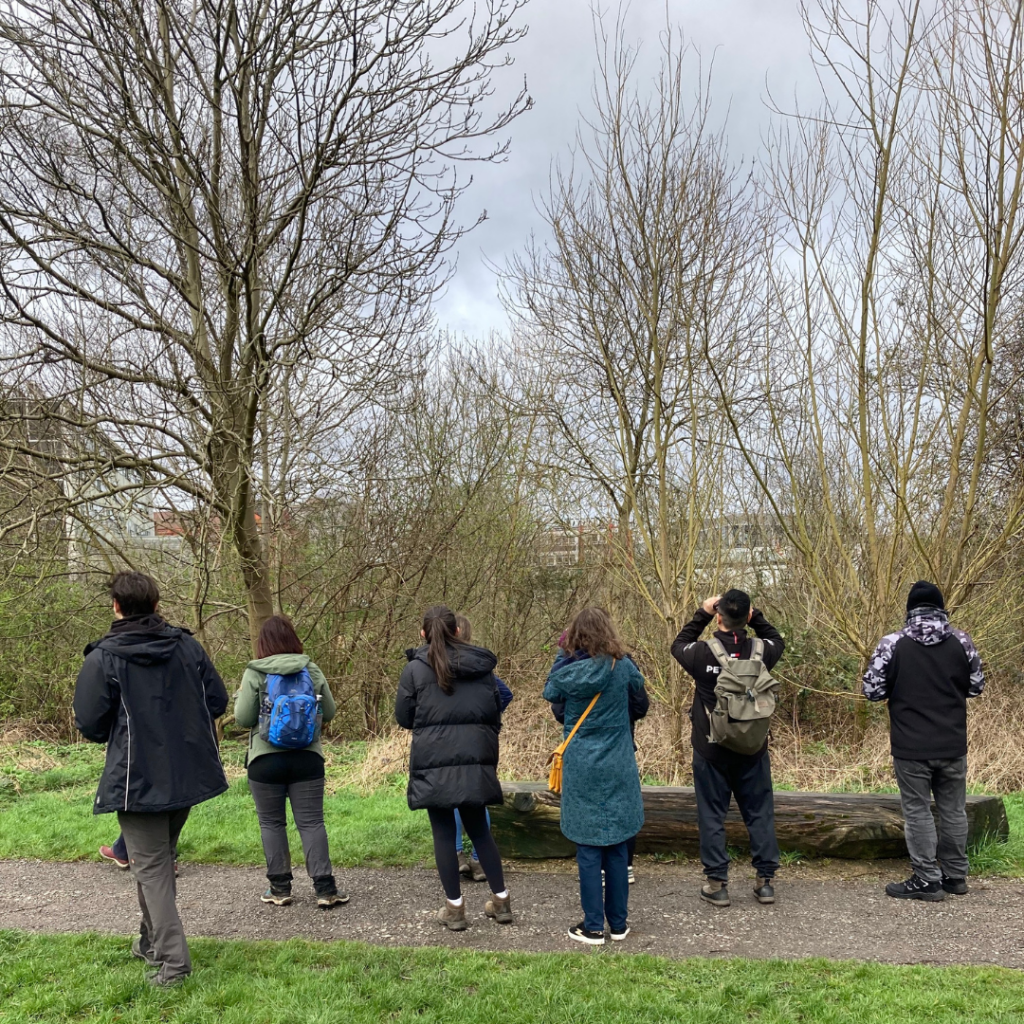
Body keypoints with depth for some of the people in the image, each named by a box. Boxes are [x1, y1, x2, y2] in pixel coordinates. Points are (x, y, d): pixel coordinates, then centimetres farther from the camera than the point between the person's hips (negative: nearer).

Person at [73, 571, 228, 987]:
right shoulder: (187, 645, 0)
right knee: (161, 858, 22)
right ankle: (152, 940, 34)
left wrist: (119, 731, 11)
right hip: (189, 774, 5)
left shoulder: (103, 657, -13)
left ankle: (172, 960, 0)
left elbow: (90, 723, -10)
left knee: (150, 866, 4)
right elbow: (218, 701, 3)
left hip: (137, 778, -5)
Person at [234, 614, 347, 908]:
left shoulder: (254, 674, -7)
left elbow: (243, 719, -7)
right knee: (311, 821, 4)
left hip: (265, 759, -2)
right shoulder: (311, 670, 1)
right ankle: (325, 887, 3)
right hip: (306, 756, 2)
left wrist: (239, 697, 12)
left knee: (272, 823, 11)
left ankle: (280, 887, 17)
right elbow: (329, 712, 7)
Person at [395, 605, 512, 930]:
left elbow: (403, 717, 1)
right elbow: (495, 712, 10)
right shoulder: (482, 665, 4)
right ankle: (501, 899, 22)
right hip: (476, 760, 4)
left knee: (444, 832, 7)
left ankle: (455, 907, 12)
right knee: (479, 828, 17)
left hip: (434, 763, -3)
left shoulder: (415, 669, -6)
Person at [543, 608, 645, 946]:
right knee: (617, 847, 11)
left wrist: (563, 653, 13)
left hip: (582, 771, -2)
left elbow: (549, 692, 11)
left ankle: (593, 927, 11)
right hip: (618, 771, 2)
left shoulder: (568, 673, -11)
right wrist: (619, 653, 21)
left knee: (588, 850, 6)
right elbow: (638, 686, 16)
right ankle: (618, 923, 20)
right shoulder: (622, 667, -7)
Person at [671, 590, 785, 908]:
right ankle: (765, 880, 19)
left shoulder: (702, 654, -17)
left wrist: (702, 614, 6)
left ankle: (717, 883, 13)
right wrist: (753, 614, 6)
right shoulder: (761, 652, -11)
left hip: (710, 751, -2)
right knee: (759, 813, 14)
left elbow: (678, 645, 7)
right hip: (753, 751, 2)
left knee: (712, 816, 9)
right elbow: (777, 640, 14)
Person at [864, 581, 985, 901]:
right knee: (953, 810, 15)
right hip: (953, 745, 3)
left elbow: (872, 691, -8)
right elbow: (976, 686, 7)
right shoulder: (961, 641, -2)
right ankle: (955, 875, 25)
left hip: (911, 747, -3)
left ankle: (927, 880, 8)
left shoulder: (892, 643, -11)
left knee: (918, 811, 5)